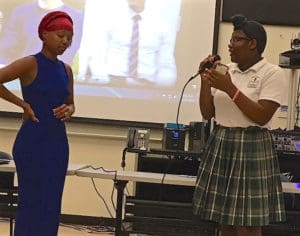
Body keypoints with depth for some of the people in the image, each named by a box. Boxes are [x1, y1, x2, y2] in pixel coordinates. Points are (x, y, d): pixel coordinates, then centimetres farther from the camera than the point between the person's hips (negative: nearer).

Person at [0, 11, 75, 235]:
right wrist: (24, 104, -14)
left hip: (58, 143, 7)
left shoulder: (66, 69, 10)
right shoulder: (30, 64, -10)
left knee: (52, 205, 9)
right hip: (32, 143, -7)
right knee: (33, 203, -2)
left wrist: (68, 111, -2)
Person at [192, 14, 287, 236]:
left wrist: (230, 88, -18)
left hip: (251, 148, -6)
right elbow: (207, 113, 11)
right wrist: (206, 81, -3)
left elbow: (262, 117, -17)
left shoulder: (273, 73, -7)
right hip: (220, 145, 6)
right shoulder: (227, 71, 10)